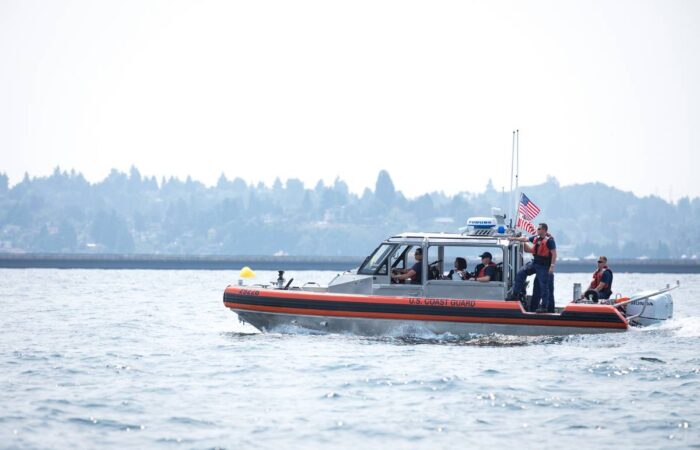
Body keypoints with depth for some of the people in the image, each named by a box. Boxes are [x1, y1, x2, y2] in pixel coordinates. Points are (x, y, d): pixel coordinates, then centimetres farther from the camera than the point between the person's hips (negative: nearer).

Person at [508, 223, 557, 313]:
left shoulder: (549, 240, -15)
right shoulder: (536, 238, 8)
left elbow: (554, 254, -17)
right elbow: (525, 239, 21)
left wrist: (552, 266, -21)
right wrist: (514, 239, 25)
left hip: (543, 266, -8)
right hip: (534, 262, 8)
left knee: (544, 286, -3)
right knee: (520, 273, 4)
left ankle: (543, 306, 1)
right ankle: (515, 294, 10)